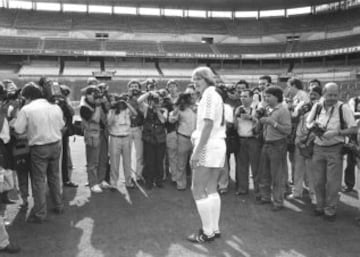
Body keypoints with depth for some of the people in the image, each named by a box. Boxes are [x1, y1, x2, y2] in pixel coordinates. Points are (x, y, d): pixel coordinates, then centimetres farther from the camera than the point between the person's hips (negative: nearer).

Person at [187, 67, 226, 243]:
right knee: (211, 190, 13)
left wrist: (197, 150, -22)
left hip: (208, 147, -10)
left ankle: (208, 232, 2)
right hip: (218, 146, 10)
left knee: (197, 190, -3)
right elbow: (220, 124, 15)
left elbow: (208, 124, -19)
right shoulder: (216, 95, 18)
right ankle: (215, 229, 18)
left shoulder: (209, 94, -10)